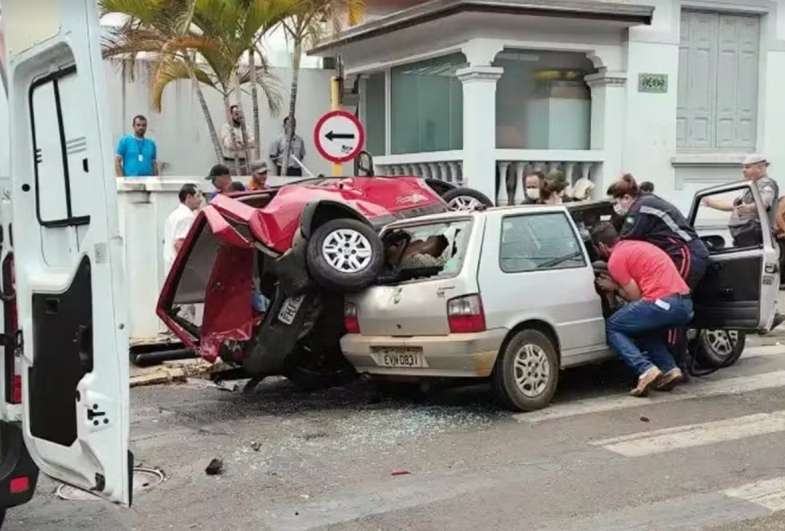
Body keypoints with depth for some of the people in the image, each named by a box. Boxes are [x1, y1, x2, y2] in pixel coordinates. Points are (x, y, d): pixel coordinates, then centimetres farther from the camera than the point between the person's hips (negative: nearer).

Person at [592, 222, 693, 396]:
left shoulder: (616, 259, 0)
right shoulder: (639, 246, 27)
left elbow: (635, 297, -1)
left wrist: (615, 288, 15)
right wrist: (619, 284, 25)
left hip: (663, 304, -8)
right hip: (686, 305, 8)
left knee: (612, 327, 9)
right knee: (643, 326, 33)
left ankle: (647, 370, -10)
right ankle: (670, 369, 12)